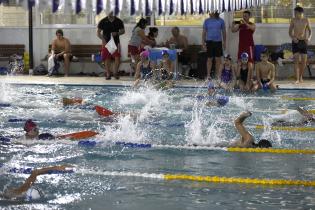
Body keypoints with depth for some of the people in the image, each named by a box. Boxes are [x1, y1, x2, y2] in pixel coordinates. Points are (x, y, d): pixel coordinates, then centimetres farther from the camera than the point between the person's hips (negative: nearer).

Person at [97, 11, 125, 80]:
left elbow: (123, 31, 9)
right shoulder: (103, 22, -5)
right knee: (107, 59, 2)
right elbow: (98, 33, -1)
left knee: (117, 58, -9)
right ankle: (108, 74, 12)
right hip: (106, 42, 0)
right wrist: (103, 39, -16)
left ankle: (115, 73, 7)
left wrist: (117, 33, -12)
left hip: (116, 42, 1)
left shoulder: (119, 21, -2)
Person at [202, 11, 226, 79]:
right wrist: (203, 42, 0)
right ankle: (208, 74, 7)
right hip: (209, 41, 0)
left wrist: (224, 42, 4)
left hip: (218, 41, 0)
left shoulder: (221, 21, 3)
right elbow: (204, 32, 6)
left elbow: (224, 32, 8)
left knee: (218, 59, 4)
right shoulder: (207, 21, 4)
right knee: (209, 59, 1)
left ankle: (217, 74, 13)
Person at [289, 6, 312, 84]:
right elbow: (290, 32, 3)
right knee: (296, 60, -8)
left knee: (304, 61, 1)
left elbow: (310, 31, 9)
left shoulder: (306, 20, -1)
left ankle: (301, 77, 22)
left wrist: (309, 38, -10)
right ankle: (297, 79, -8)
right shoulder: (293, 20, -2)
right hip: (295, 42, -1)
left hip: (303, 42, 1)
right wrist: (293, 38, -16)